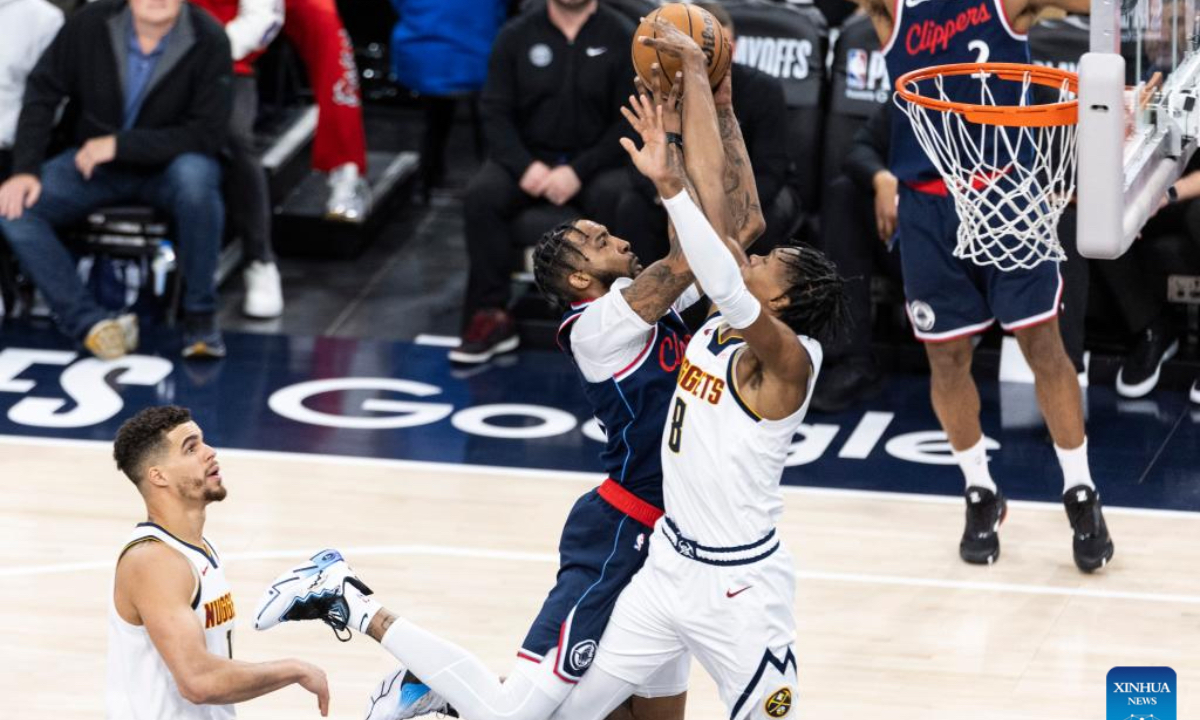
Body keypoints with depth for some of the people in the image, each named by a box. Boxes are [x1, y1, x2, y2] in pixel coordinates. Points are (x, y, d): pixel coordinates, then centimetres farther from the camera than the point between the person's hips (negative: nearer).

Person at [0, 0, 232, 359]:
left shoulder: (208, 40, -18)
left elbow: (208, 134, -20)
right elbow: (43, 92, -3)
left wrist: (119, 144, -24)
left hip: (168, 165, -2)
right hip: (92, 163, 2)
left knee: (194, 175, -37)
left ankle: (199, 316, -20)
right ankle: (89, 321, -23)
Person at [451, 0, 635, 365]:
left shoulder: (622, 38, -1)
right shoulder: (515, 36, 6)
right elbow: (495, 111, 2)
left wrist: (579, 171, -19)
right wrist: (524, 165, -17)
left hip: (596, 161, -2)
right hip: (528, 156, 2)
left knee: (617, 199, -35)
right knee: (481, 194, -28)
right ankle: (491, 316, -21)